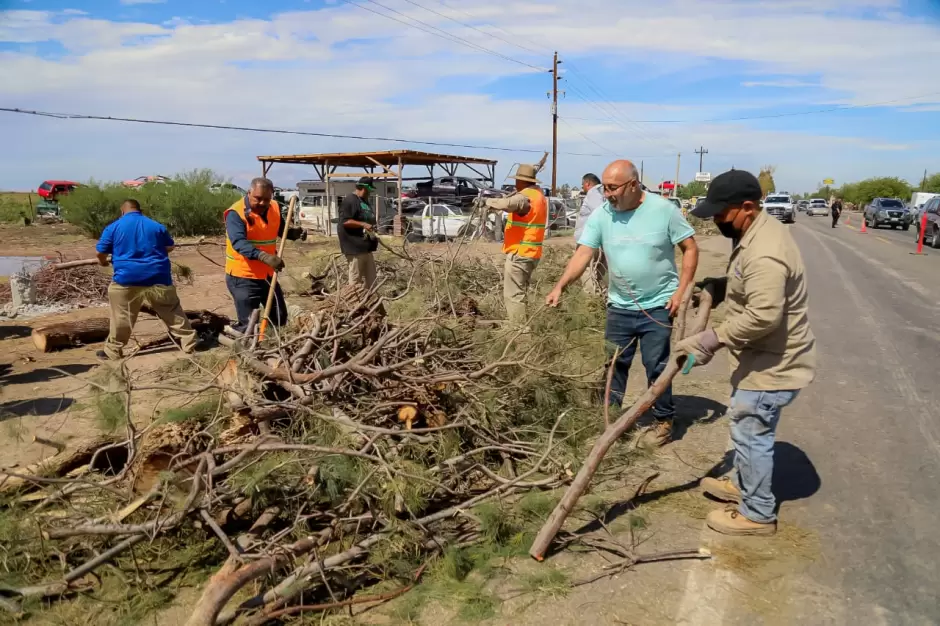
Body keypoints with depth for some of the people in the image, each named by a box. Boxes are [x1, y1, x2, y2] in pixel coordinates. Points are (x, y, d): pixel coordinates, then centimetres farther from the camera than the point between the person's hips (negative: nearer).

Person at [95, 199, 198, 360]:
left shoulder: (114, 227, 4)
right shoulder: (156, 226, 9)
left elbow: (100, 253, 6)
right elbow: (170, 247, 21)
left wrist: (104, 262, 29)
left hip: (127, 279, -1)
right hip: (158, 278, 1)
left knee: (121, 318, 10)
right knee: (173, 313, 10)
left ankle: (113, 351, 18)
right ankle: (189, 344, 12)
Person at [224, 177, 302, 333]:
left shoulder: (274, 208, 2)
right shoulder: (236, 213, -18)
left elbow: (281, 231, 18)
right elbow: (238, 242, -33)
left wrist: (294, 233, -6)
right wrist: (263, 256, -49)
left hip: (267, 274, 7)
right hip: (243, 276, -7)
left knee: (280, 318, 17)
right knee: (248, 324, -4)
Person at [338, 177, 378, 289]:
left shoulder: (364, 201, 18)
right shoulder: (349, 201, -12)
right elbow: (345, 221, -20)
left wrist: (372, 227, 12)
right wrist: (363, 224, -24)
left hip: (366, 245, 10)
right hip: (355, 246, -10)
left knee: (370, 275, 13)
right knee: (356, 276, -4)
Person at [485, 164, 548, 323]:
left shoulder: (525, 197, -16)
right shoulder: (539, 195, 15)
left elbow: (507, 203, -34)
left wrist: (490, 202, -18)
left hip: (519, 253, -10)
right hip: (530, 252, 10)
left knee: (513, 294, -6)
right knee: (520, 292, 19)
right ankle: (521, 325, 25)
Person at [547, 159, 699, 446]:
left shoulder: (663, 209, -12)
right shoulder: (601, 215, -5)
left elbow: (690, 249, -5)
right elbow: (583, 254, -10)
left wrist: (681, 291, -12)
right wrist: (560, 286, -23)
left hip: (658, 306, -3)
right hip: (619, 306, 4)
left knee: (656, 366, 4)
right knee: (613, 364, 13)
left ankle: (664, 421, 22)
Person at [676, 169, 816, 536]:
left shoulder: (764, 254, -29)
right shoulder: (757, 233, 6)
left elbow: (762, 316, -34)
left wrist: (713, 339, -29)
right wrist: (718, 287, 6)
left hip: (772, 364, -11)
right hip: (763, 357, 11)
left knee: (751, 434, 2)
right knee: (746, 429, 24)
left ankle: (757, 514, 18)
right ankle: (743, 485, 42)